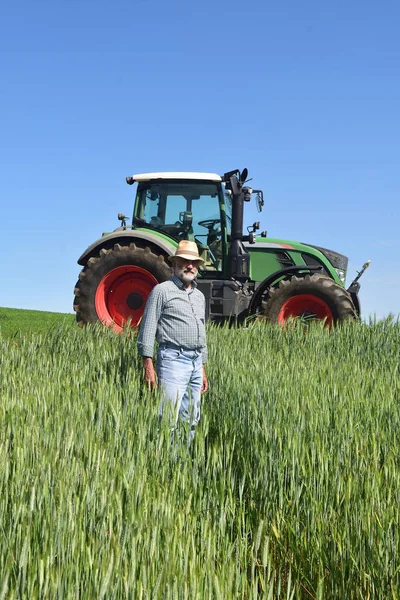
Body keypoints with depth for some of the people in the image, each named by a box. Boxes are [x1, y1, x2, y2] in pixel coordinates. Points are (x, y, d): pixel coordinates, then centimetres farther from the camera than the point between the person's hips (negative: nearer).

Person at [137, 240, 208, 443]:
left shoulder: (199, 296, 20)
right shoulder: (162, 291, -1)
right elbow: (148, 329, -6)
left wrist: (203, 370, 22)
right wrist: (148, 365, -14)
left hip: (196, 361, 8)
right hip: (173, 359, -7)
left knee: (191, 421, 9)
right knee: (170, 418, -13)